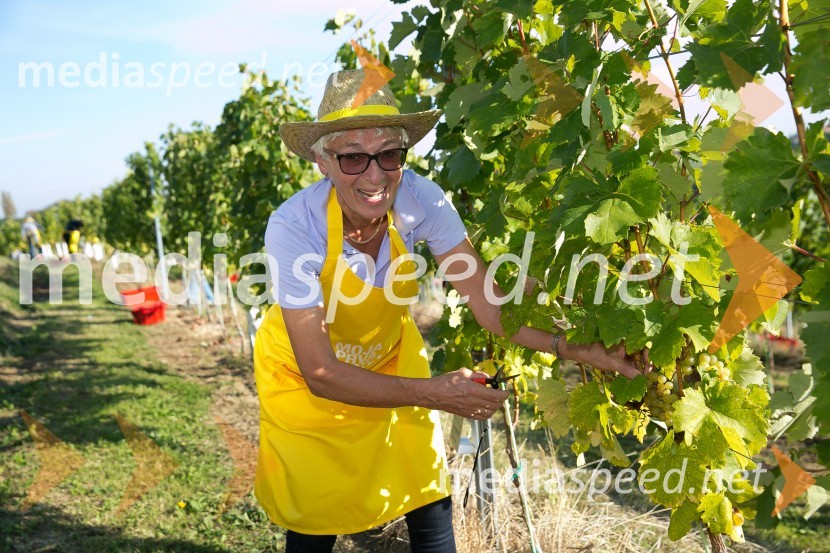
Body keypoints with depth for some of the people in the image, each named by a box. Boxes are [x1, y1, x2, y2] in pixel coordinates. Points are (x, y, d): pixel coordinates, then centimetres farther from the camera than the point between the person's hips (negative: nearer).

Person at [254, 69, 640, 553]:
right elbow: (321, 373, -28)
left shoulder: (419, 200, -25)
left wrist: (576, 349, -36)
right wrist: (430, 394, -35)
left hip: (390, 358, 2)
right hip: (306, 376, -2)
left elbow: (490, 304, -22)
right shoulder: (293, 227, -32)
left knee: (431, 509, 3)